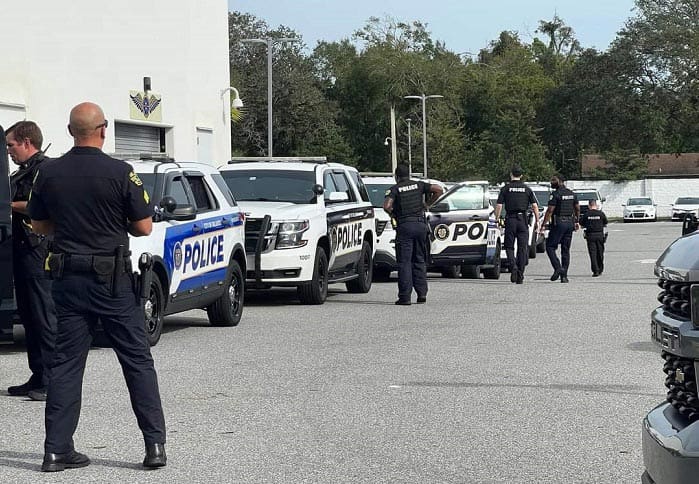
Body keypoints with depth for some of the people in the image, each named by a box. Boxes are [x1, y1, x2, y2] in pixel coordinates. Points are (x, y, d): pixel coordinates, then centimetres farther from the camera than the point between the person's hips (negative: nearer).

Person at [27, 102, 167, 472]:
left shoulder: (49, 173, 1)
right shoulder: (119, 173, -11)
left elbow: (39, 225, 11)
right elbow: (144, 227, -6)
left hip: (67, 278, 4)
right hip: (111, 278, -3)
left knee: (66, 362, 8)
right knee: (137, 360, 4)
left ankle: (57, 449, 6)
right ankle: (155, 444, 4)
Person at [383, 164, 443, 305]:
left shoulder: (395, 189, 1)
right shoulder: (419, 185, 11)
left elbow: (386, 206, -15)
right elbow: (438, 190, 3)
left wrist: (392, 214, 5)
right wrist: (428, 204, 11)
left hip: (404, 226, -3)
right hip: (421, 224, 3)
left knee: (404, 262, -2)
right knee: (420, 261, 13)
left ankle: (405, 297, -6)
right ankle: (422, 294, 10)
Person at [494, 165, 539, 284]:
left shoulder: (505, 189, 1)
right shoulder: (527, 189, 7)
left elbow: (499, 206, -4)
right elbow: (535, 206, 3)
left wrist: (497, 220, 4)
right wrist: (537, 222, 8)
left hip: (510, 219, -1)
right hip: (523, 220, 1)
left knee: (509, 247, 8)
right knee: (522, 248, 5)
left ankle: (513, 267, -17)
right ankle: (520, 275, 3)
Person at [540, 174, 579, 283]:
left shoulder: (556, 194, -11)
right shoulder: (572, 194, 11)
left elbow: (550, 210, -15)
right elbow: (577, 209, 18)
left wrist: (543, 225, -12)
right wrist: (577, 222, 30)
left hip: (558, 224, -7)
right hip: (570, 223, 7)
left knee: (550, 247, 2)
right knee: (566, 250, 9)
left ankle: (558, 267, -15)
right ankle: (564, 275, 6)